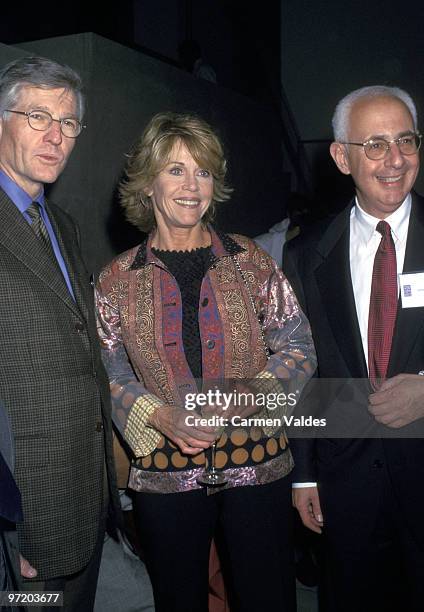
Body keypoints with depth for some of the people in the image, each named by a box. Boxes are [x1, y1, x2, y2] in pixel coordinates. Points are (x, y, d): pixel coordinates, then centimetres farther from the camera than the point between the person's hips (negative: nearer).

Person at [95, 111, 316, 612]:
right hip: (163, 473, 1)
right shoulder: (117, 279, 0)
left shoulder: (250, 261, -1)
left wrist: (251, 394, -14)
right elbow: (109, 374, 2)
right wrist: (158, 415, -15)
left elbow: (298, 348, 1)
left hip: (259, 464, 0)